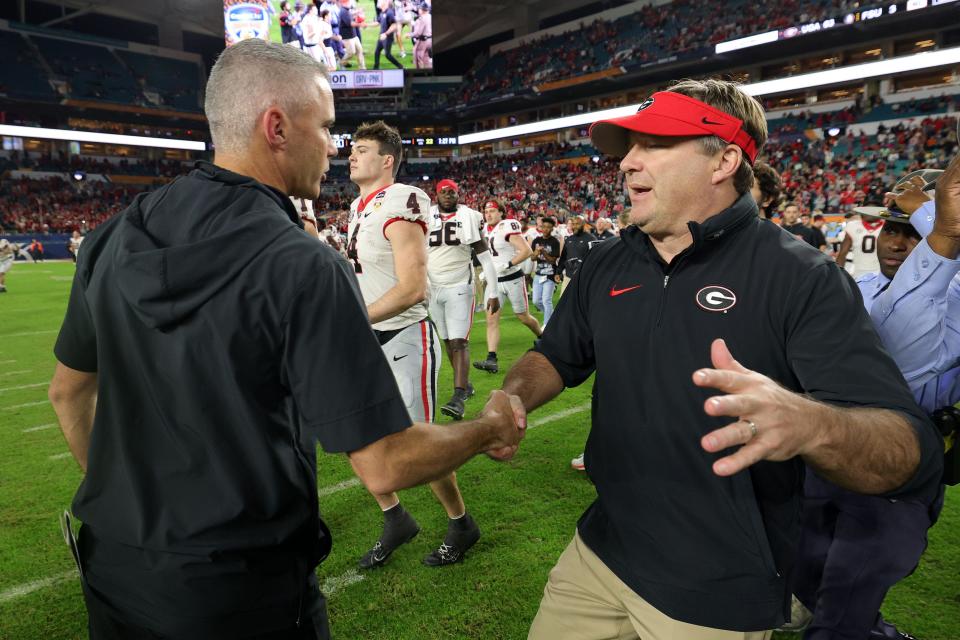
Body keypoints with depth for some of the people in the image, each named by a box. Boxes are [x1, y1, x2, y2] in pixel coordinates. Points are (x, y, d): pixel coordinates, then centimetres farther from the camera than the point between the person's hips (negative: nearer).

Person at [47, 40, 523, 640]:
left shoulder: (114, 237, -4)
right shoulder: (307, 268, -24)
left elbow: (70, 390, 9)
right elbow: (385, 466, -23)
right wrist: (491, 428, -6)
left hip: (113, 573, 6)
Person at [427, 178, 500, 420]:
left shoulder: (469, 218, -2)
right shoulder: (426, 219, 6)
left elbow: (485, 257, -2)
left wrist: (494, 293, -5)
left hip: (459, 288, -4)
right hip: (433, 289, 4)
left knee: (459, 342, -11)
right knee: (447, 341, 9)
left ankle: (458, 398, -15)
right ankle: (465, 385, 24)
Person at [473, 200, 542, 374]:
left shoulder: (508, 227, -15)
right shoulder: (488, 230, 8)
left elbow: (527, 251, -22)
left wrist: (508, 265, -25)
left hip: (513, 279, -6)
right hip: (494, 280, 6)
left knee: (524, 317, 9)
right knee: (491, 319, -7)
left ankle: (542, 338, 38)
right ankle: (491, 360, -11)